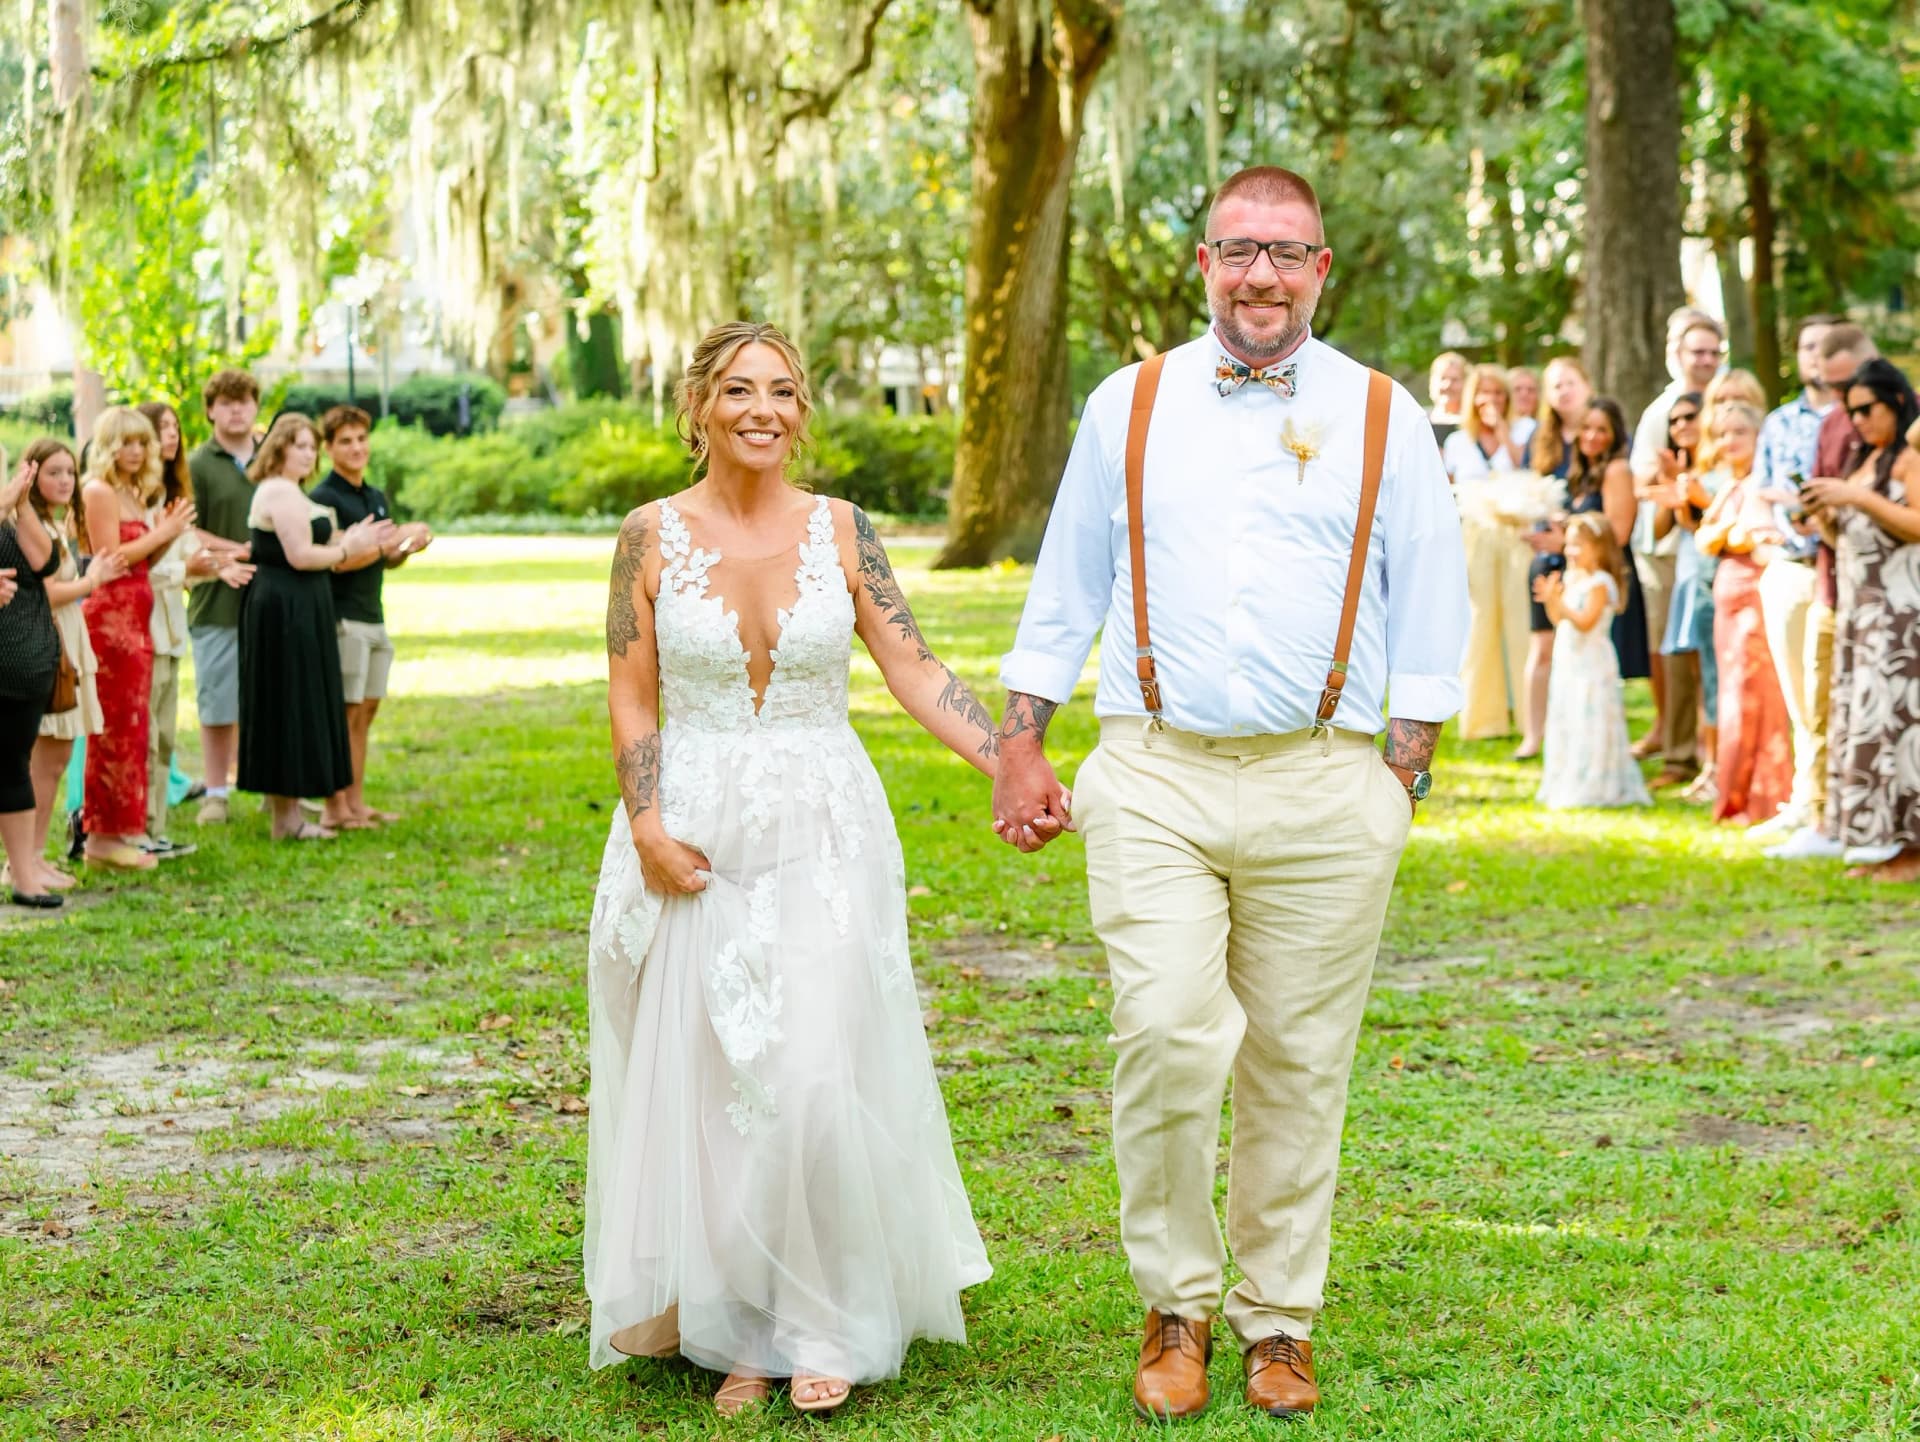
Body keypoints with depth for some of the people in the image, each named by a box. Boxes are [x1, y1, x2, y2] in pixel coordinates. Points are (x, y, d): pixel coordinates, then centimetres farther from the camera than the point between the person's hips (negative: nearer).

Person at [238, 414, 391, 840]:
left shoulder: (284, 491, 20)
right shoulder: (282, 492, -15)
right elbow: (300, 555, -21)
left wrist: (345, 539, 7)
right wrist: (347, 550, -7)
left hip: (285, 609, 11)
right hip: (288, 612, -11)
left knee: (290, 710, 13)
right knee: (292, 709, -6)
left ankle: (287, 812, 19)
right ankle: (287, 818, -1)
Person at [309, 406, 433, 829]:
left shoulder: (377, 497, 18)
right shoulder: (324, 498, -9)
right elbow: (338, 559, -18)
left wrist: (408, 547, 2)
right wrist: (392, 542, -16)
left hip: (373, 616, 8)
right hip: (342, 617, -8)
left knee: (367, 709, 9)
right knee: (345, 713, -7)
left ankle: (356, 802, 15)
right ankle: (335, 808, -2)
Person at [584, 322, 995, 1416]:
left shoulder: (840, 530, 2)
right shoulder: (654, 535, 1)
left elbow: (917, 671, -1)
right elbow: (633, 698, 2)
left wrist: (1009, 766, -12)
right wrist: (647, 824, -10)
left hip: (825, 834, 0)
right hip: (698, 835, 0)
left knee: (818, 1080, -6)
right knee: (707, 1086, 4)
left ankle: (822, 1326, 9)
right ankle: (736, 1324, 19)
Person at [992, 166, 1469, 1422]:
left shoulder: (1384, 417, 8)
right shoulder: (1128, 407, 10)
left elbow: (1431, 614, 10)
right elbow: (1063, 594, 16)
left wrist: (1400, 775, 3)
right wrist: (1020, 748, 11)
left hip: (1324, 786, 0)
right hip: (1154, 777, 0)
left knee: (1299, 1066, 5)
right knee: (1166, 1039, -13)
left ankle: (1280, 1318, 20)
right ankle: (1176, 1304, 6)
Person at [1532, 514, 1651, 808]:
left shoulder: (1599, 584, -14)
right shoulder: (1570, 578, 12)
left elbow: (1585, 621, -23)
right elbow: (1559, 620, 14)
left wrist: (1559, 602, -26)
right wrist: (1550, 600, -3)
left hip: (1592, 665, -9)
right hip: (1569, 665, 9)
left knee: (1590, 729, -6)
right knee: (1565, 726, 13)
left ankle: (1592, 789, -2)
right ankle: (1565, 787, 21)